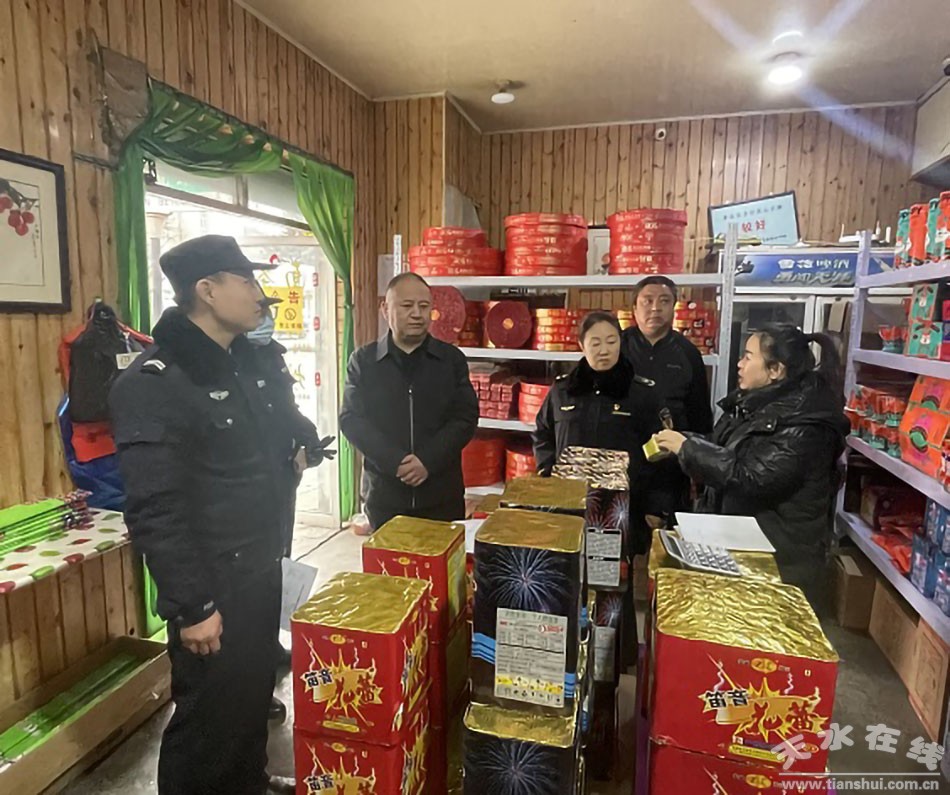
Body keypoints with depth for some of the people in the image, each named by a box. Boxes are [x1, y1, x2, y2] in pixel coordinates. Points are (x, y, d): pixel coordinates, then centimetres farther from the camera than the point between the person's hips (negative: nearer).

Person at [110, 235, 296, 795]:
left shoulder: (250, 361, 7)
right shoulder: (155, 383, -20)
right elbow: (155, 511, -23)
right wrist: (190, 605, -20)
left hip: (262, 571, 8)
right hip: (212, 585, -8)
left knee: (254, 696, 24)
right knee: (208, 717, 11)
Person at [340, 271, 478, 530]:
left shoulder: (452, 359, 3)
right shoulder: (363, 360, 2)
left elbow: (466, 417, -3)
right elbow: (351, 420, -4)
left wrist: (428, 461, -16)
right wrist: (395, 462, -17)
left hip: (442, 496, 0)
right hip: (383, 494, 0)